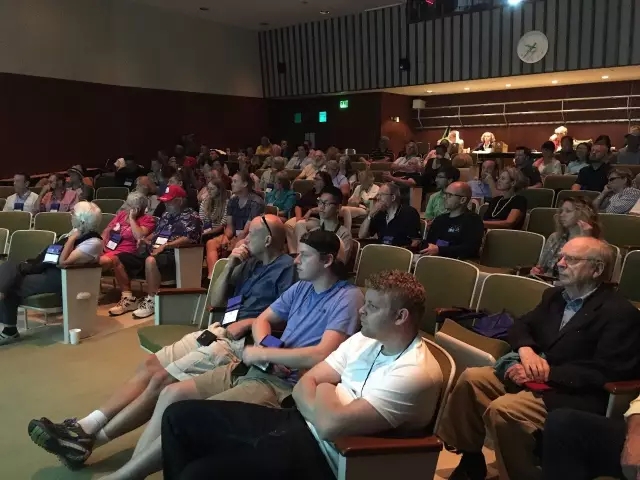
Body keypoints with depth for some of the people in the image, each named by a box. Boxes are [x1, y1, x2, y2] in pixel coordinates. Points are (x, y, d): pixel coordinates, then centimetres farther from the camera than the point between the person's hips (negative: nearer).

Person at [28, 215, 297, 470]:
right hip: (217, 330, 9)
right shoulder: (250, 263, 20)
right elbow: (216, 301, 19)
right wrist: (229, 267, 6)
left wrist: (249, 322, -19)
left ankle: (89, 442, -13)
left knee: (162, 379, -18)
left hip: (241, 341, -9)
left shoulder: (286, 268, -6)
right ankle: (85, 427, -10)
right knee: (150, 365, -7)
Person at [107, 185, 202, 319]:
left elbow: (189, 239, -18)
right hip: (152, 251, 9)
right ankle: (128, 298, -1)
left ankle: (151, 301, -26)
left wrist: (165, 245, -22)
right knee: (117, 259, 0)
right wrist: (146, 239, 9)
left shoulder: (191, 217, -4)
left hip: (173, 255, -9)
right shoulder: (166, 215, 22)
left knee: (151, 261, -41)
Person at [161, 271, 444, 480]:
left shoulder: (416, 374, -21)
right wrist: (323, 410, -15)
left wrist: (325, 393, -6)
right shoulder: (364, 339, 7)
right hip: (298, 422, 9)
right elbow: (304, 386, 6)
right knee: (180, 416, 4)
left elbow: (330, 425, -27)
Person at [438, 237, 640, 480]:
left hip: (574, 395, -8)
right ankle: (471, 459, 6)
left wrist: (547, 372, -22)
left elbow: (606, 372, -20)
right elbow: (522, 325, 17)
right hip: (537, 376, 8)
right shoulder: (555, 294, 12)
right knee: (471, 378, -8)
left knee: (501, 410, -29)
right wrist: (527, 350, -7)